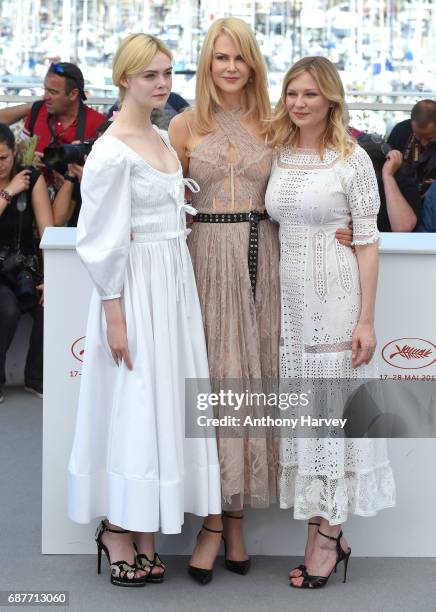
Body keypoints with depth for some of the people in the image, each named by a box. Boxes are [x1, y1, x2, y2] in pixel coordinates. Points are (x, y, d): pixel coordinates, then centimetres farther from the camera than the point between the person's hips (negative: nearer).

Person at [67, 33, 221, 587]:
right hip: (135, 291, -8)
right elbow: (103, 241, -15)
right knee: (130, 408, -1)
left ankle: (140, 530, 20)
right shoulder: (112, 151, -13)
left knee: (163, 404, 10)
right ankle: (119, 530, 14)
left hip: (175, 286, 8)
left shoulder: (162, 139, 11)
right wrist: (115, 316, -16)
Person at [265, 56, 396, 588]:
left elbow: (367, 242, -7)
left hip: (336, 297, -5)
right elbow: (273, 227, 13)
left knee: (331, 406, 1)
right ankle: (326, 534, 18)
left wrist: (366, 319, -11)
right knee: (302, 409, 7)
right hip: (289, 296, 5)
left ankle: (326, 535, 13)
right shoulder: (277, 154, 8)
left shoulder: (353, 159, -6)